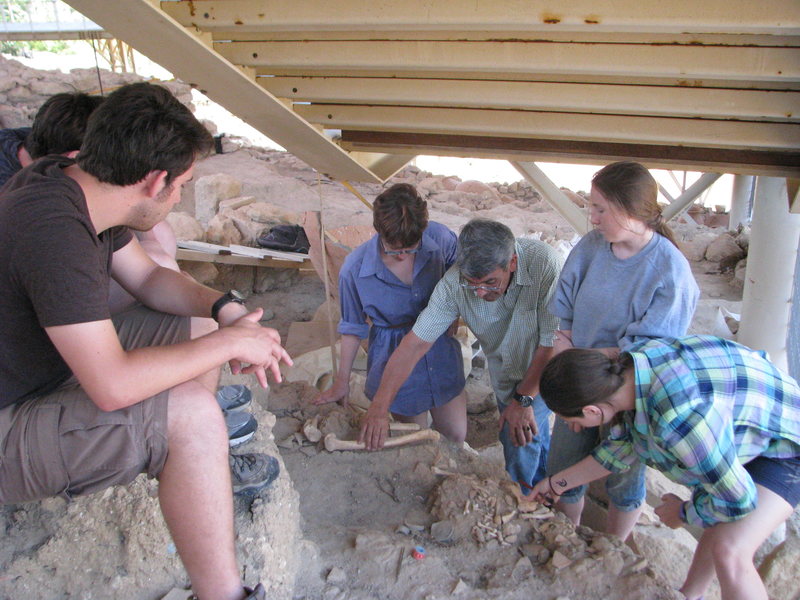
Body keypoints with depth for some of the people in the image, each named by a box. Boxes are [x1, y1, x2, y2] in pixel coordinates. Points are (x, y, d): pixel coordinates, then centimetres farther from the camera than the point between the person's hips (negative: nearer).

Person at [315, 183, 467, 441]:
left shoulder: (440, 238, -18)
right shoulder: (355, 267, -20)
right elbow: (353, 327, -4)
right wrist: (342, 381, 3)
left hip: (440, 350, 2)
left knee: (456, 436, 14)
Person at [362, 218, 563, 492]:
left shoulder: (543, 263, -37)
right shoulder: (454, 283, -28)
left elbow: (553, 342, -29)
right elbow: (416, 342, -25)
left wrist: (523, 399, -22)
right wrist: (379, 407, -27)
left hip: (544, 370, -3)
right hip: (505, 374, 3)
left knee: (520, 444, -7)